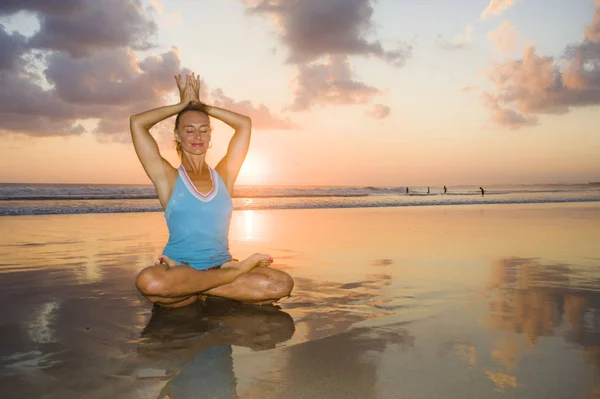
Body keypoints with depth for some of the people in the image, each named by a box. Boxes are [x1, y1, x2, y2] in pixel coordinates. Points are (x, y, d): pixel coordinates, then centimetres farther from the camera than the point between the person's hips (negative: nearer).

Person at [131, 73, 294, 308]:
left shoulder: (223, 176, 12)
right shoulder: (168, 178, 5)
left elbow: (244, 124, 13)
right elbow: (137, 123, -1)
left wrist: (200, 105, 18)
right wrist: (184, 104, 11)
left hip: (220, 267, 2)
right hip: (177, 269, -2)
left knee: (282, 284, -23)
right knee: (148, 282, -38)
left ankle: (194, 290, -14)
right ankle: (236, 271, -19)